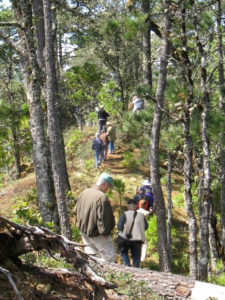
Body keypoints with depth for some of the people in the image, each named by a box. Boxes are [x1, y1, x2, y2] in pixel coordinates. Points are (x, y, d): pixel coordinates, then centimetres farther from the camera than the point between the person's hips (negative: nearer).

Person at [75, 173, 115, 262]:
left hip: (83, 231, 8)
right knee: (109, 256, 3)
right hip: (96, 234, -8)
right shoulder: (102, 197, -24)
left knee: (91, 254, 18)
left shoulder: (84, 193, 2)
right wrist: (105, 232, -12)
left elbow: (76, 210, 14)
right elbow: (103, 218, -23)